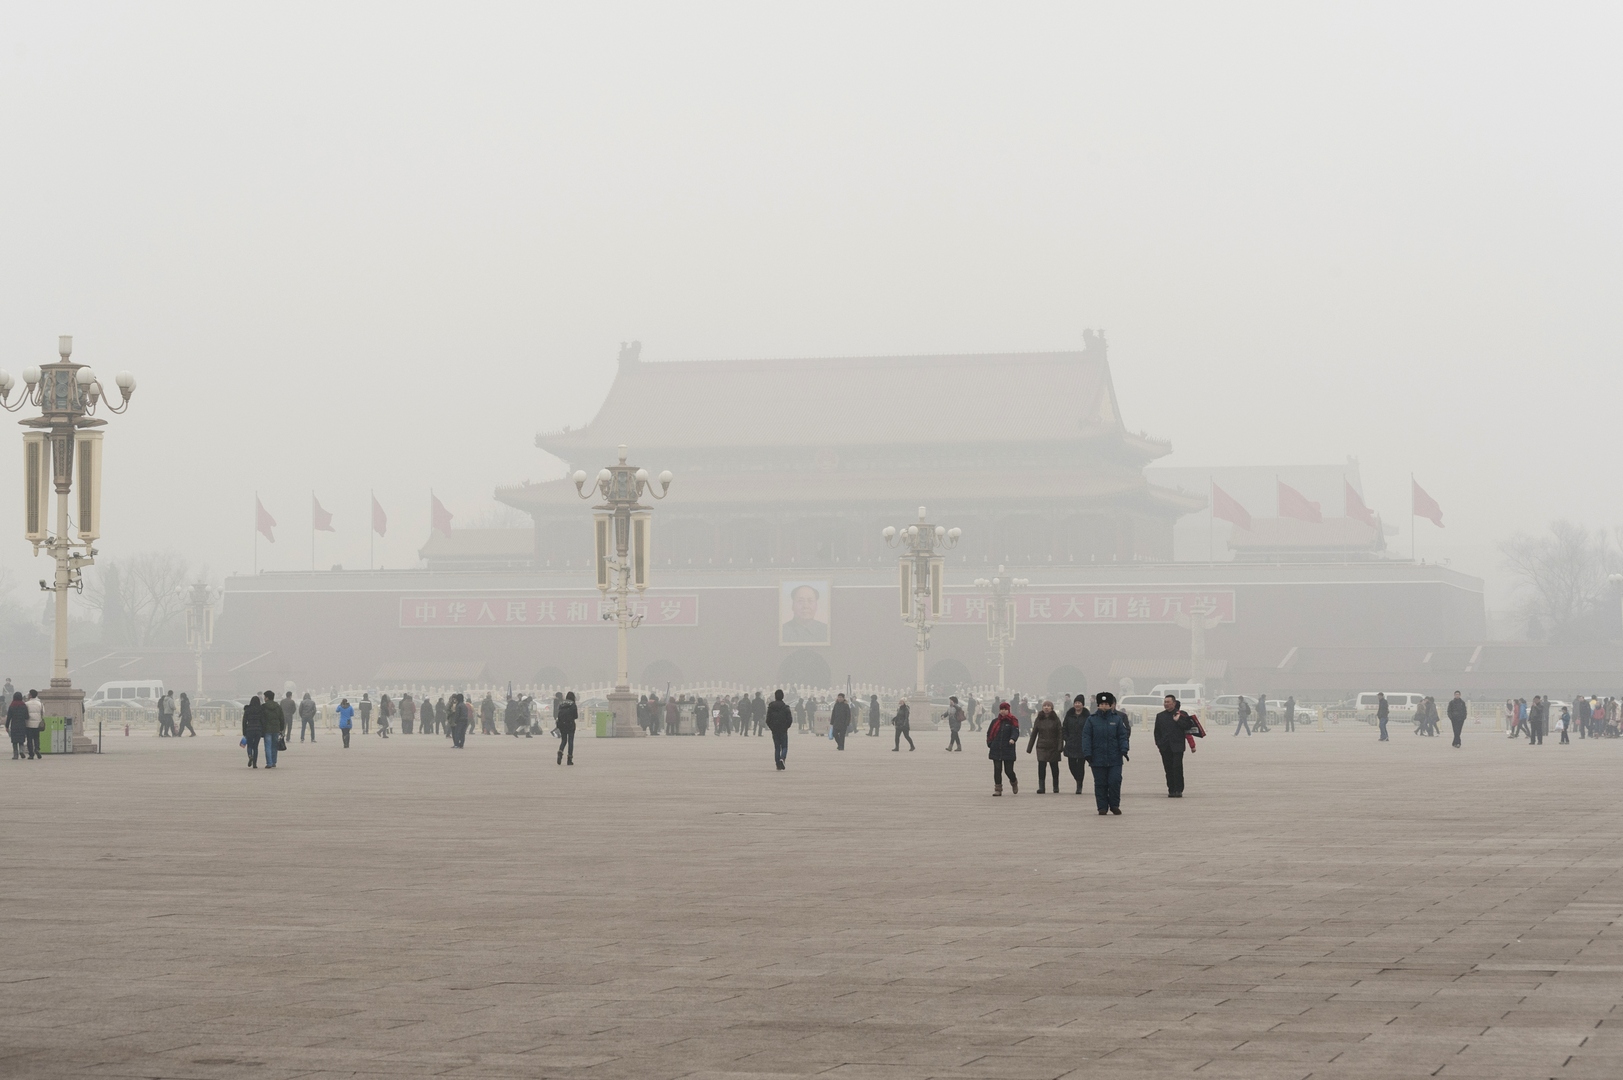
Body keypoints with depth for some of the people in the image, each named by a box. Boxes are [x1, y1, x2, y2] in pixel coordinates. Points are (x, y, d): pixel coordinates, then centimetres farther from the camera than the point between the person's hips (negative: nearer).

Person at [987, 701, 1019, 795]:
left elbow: (1015, 731, -13)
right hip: (996, 750, 3)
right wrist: (990, 744, 2)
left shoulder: (1012, 721, 1)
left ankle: (1014, 783, 30)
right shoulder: (995, 721, 10)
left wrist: (1013, 739, -33)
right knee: (997, 769, -1)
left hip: (1008, 750, -3)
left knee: (1008, 770, -1)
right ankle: (998, 789, 6)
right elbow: (989, 733, 15)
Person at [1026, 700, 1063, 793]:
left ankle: (1056, 788, 20)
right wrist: (1029, 747, 7)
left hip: (1053, 747, -1)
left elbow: (1060, 733, -3)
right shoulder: (1039, 719, 5)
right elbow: (1034, 733, 8)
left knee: (1054, 767, 8)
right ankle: (1041, 787, -11)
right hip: (1042, 747, 1)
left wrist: (1060, 746, -13)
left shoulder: (1055, 719, 0)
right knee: (1041, 766, -11)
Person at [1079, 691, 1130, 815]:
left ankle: (1114, 805, 10)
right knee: (1100, 783, 3)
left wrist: (1124, 750, -8)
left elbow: (1123, 735, 5)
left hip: (1115, 758, 0)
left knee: (1115, 782, -5)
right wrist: (1087, 753, -8)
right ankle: (1102, 807, 11)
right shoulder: (1091, 720, 3)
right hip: (1098, 758, 0)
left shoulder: (1117, 719, 6)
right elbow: (1086, 737, 1)